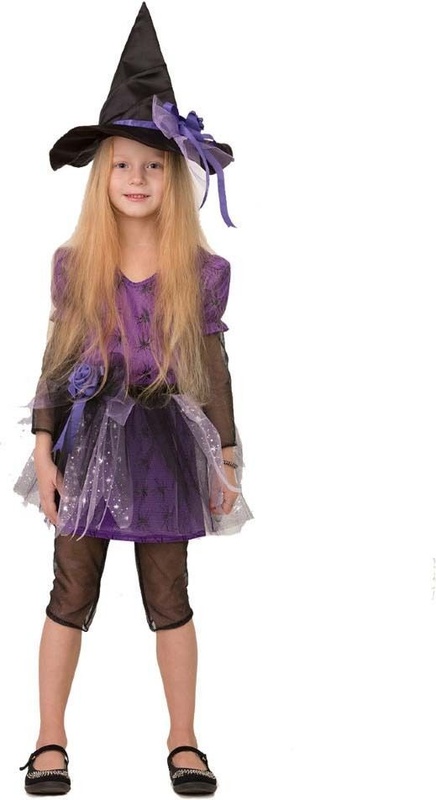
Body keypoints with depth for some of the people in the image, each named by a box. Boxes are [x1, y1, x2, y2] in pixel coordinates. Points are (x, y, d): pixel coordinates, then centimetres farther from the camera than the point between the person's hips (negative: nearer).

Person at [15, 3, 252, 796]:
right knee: (71, 595, 9)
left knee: (169, 601, 9)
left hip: (165, 441, 0)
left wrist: (226, 461, 3)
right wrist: (44, 450, -1)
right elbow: (56, 359, 2)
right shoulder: (74, 263, -2)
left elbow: (212, 367, 2)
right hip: (90, 438, 1)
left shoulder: (201, 270, -4)